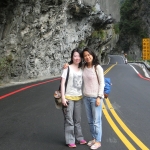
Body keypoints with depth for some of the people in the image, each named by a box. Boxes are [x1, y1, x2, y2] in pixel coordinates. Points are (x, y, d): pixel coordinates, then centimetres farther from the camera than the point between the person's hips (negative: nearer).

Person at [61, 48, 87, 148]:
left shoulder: (81, 69, 5)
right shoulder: (68, 68, -8)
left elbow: (82, 82, 9)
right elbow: (62, 83, -10)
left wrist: (82, 96, 1)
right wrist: (63, 97, -14)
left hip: (78, 97, 5)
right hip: (69, 97, -4)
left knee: (78, 120, 14)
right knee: (69, 120, 3)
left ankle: (79, 138, 26)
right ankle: (70, 141, 12)